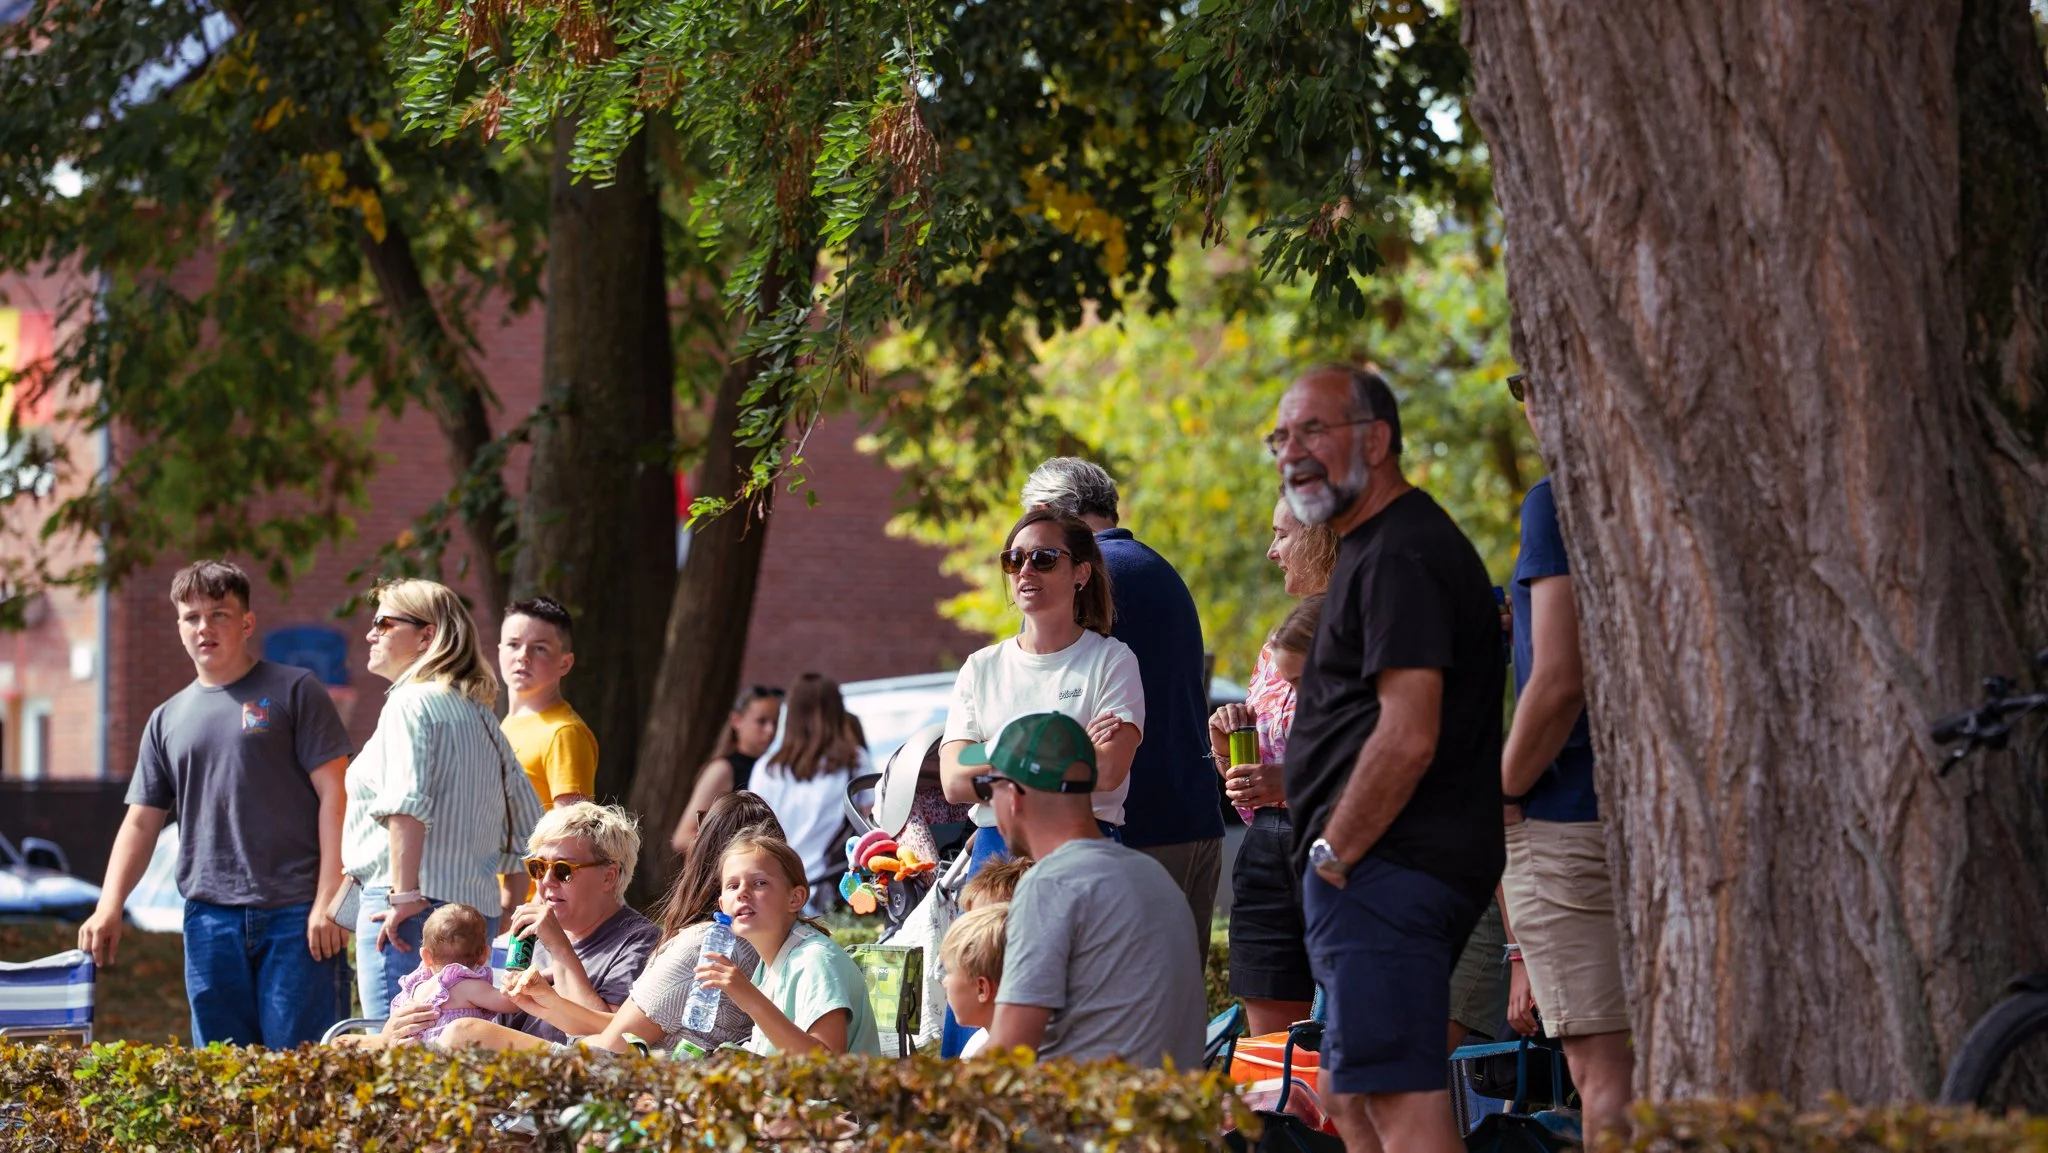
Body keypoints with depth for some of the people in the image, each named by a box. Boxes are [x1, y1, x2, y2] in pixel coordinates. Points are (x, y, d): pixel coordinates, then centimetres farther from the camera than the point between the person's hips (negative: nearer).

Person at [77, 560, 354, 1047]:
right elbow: (141, 824, 18)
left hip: (295, 914, -4)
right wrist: (109, 908, 3)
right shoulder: (168, 720, 17)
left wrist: (328, 899, -10)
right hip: (210, 918, 4)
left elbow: (333, 793, -2)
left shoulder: (294, 691, 4)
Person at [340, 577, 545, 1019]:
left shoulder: (411, 702, -5)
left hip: (411, 910, -9)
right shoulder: (479, 713, 21)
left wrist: (406, 895, -20)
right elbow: (527, 824, 22)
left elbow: (406, 804, -19)